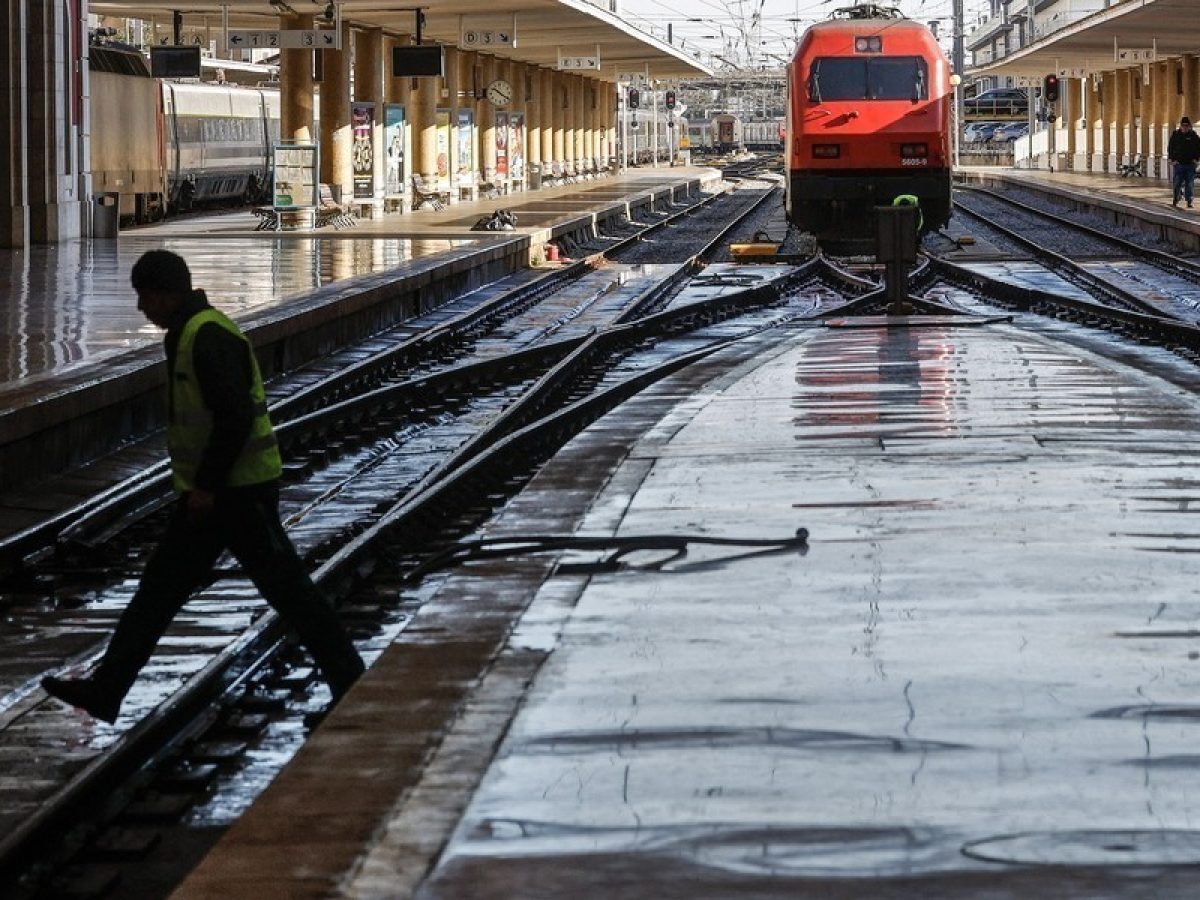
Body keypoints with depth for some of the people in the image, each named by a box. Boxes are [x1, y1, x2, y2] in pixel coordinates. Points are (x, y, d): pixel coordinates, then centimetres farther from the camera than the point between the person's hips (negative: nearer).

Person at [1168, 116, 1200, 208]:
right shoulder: (1175, 135, 4)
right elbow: (1170, 148, 8)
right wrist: (1173, 159, -1)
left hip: (1190, 164, 0)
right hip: (1178, 163, 0)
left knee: (1189, 184, 0)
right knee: (1177, 183, -2)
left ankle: (1189, 201, 4)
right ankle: (1175, 200, 12)